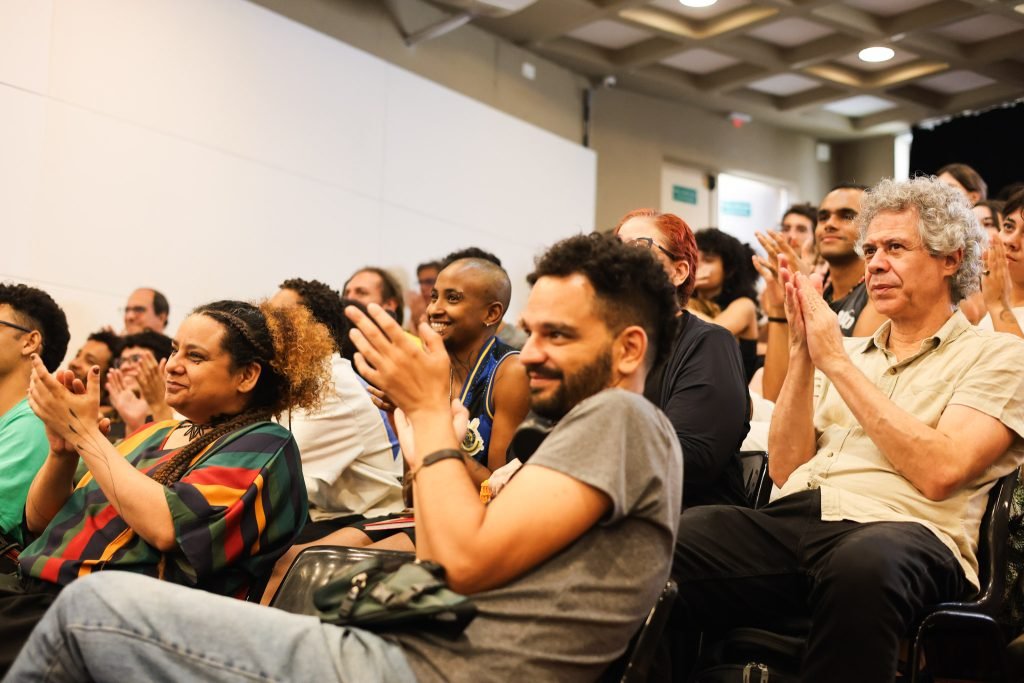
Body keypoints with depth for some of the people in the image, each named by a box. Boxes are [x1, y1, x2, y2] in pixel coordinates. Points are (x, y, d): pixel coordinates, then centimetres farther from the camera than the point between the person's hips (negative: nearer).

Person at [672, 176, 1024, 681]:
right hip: (792, 521, 4)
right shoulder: (851, 351, 24)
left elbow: (938, 472, -9)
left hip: (901, 530, -4)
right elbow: (785, 469, 15)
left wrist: (837, 363, -6)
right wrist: (801, 355, 4)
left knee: (861, 563, -41)